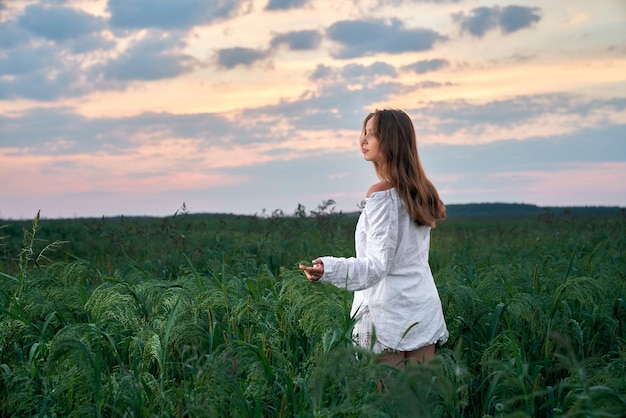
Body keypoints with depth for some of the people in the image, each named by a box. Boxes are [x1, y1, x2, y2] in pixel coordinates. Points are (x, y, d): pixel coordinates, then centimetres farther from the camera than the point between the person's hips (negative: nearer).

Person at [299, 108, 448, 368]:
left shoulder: (381, 194, -14)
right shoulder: (420, 191, 10)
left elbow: (378, 265, -18)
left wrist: (328, 269, -31)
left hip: (389, 316, -8)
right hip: (424, 313, 8)